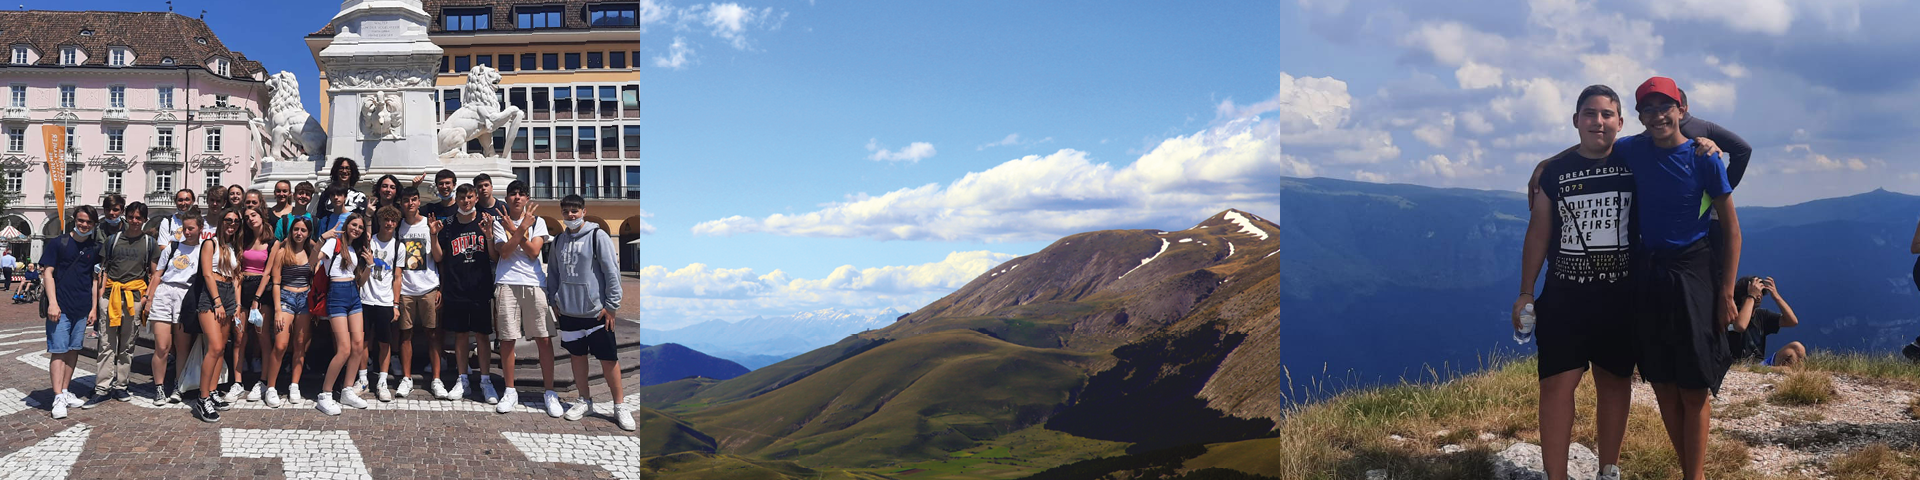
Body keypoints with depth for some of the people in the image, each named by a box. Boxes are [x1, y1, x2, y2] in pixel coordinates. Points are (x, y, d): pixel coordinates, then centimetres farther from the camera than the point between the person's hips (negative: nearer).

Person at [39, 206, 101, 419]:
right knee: (59, 351, -6)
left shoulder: (95, 248, 9)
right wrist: (53, 302, -13)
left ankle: (65, 391, 20)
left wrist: (94, 307, 7)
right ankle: (58, 398, -9)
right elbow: (48, 273, -3)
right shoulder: (58, 243, -1)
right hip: (60, 307, -4)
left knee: (73, 350, 10)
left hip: (82, 308, 4)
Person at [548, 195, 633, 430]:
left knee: (608, 358, -1)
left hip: (596, 311, -5)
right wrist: (554, 300, 11)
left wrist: (611, 305, -11)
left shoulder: (598, 236, -8)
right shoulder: (559, 240, 9)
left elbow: (612, 272, -10)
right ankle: (585, 401, 27)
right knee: (577, 355, 13)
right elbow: (553, 272, 19)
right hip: (569, 311, 5)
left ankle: (620, 406, 8)